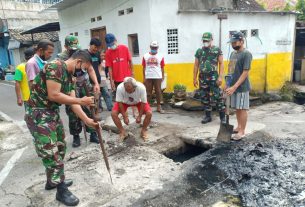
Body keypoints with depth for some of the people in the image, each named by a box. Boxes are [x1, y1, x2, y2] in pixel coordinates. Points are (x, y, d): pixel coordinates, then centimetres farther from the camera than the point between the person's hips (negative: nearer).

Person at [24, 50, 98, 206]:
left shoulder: (69, 76, 10)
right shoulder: (55, 67, -19)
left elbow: (72, 102, 9)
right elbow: (53, 95, -25)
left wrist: (87, 120, 5)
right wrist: (81, 101, -19)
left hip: (53, 113, 10)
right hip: (38, 115, -10)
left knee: (60, 147, 18)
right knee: (51, 153, -3)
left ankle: (52, 181, 36)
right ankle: (61, 191, 10)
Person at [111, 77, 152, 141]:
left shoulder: (141, 87, -38)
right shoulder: (120, 88, -37)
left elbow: (143, 102, -24)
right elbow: (120, 102, -23)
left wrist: (139, 116, -18)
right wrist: (125, 117, -21)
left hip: (138, 102, 0)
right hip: (124, 102, 1)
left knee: (149, 113, -22)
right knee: (113, 114, -21)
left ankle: (144, 131, 4)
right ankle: (122, 132, 1)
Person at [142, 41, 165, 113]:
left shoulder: (160, 56, 3)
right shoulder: (145, 56, 4)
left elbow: (162, 68, 6)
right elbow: (144, 68, 7)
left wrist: (163, 77, 1)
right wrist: (144, 78, 4)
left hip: (158, 77, 0)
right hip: (148, 77, 0)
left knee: (158, 92, 4)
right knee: (148, 93, 6)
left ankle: (159, 107, 12)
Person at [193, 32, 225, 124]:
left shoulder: (217, 50, 1)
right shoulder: (199, 51, 11)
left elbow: (221, 64, -3)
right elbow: (196, 65, 12)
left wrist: (220, 77, -12)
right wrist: (195, 78, 8)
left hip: (213, 77, -4)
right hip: (202, 78, 4)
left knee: (217, 97, -5)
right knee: (204, 98, 9)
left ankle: (222, 117, 5)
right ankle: (208, 116, 22)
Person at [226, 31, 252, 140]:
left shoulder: (246, 54, -14)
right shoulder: (233, 53, 11)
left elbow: (245, 73, -19)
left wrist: (234, 87, -24)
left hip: (241, 87, -7)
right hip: (233, 86, 8)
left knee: (242, 109, 0)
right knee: (237, 108, 15)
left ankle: (242, 131, 9)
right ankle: (239, 127, 28)